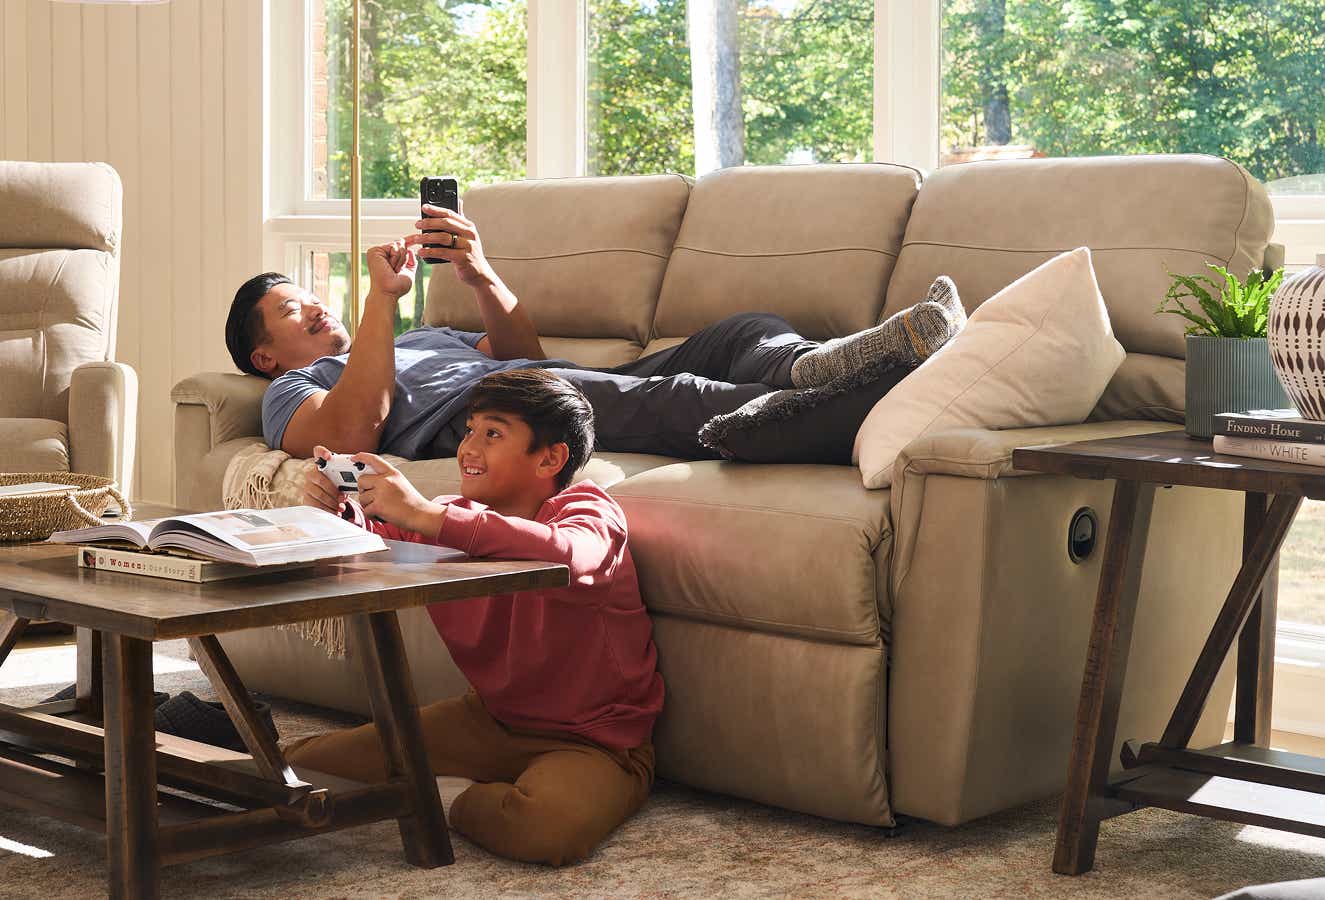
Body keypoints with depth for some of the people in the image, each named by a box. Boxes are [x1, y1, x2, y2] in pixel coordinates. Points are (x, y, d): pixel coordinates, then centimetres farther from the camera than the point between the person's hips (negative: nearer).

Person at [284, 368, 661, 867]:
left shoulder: (589, 513, -17)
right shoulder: (458, 517, 3)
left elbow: (564, 558, -41)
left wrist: (427, 516, -43)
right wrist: (337, 512, -18)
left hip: (595, 742, -6)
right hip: (490, 719, 6)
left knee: (548, 826, -40)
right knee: (303, 764, 0)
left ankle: (459, 803, -4)